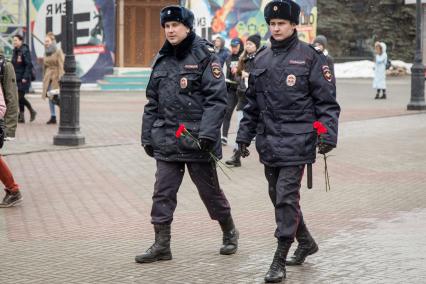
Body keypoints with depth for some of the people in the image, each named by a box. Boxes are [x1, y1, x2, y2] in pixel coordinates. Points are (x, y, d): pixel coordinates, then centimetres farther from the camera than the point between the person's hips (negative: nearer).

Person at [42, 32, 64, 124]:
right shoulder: (46, 52, 12)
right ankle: (53, 117, 9)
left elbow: (61, 65, -13)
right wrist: (44, 77, 17)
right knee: (49, 97, 4)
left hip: (56, 76, -7)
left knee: (55, 97, -12)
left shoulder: (58, 51, -9)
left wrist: (60, 78, -19)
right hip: (48, 77, 7)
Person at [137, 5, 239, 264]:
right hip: (166, 140, 5)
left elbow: (217, 98, -13)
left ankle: (230, 233, 29)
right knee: (163, 194, 1)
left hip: (196, 140, -5)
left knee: (210, 190, 9)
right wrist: (148, 136, 13)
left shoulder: (204, 56, -7)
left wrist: (207, 134, -21)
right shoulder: (162, 60, 12)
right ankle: (162, 245, 6)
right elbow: (153, 102, 17)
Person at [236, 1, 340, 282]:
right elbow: (252, 102, 18)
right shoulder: (261, 59, 12)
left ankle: (280, 261, -3)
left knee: (287, 198, -8)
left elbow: (327, 101, -5)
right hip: (269, 141, 6)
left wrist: (328, 134, -14)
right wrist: (244, 135, 16)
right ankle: (305, 242, 35)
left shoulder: (310, 57, -4)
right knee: (278, 196, 15)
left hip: (296, 140, -6)